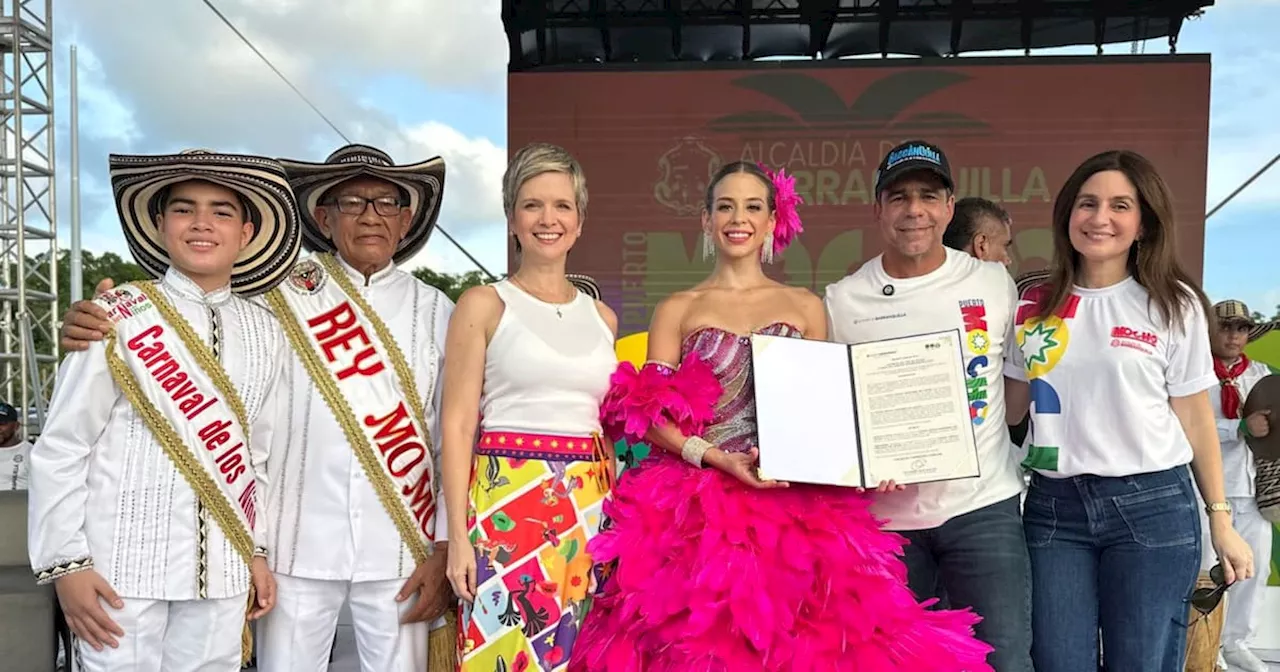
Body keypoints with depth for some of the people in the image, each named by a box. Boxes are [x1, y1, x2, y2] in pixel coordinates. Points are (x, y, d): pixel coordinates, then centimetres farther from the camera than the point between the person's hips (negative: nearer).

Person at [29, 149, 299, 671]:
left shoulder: (265, 333, 6)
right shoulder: (117, 318, -6)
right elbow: (60, 448, -4)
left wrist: (256, 550, 10)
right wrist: (66, 563, -7)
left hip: (222, 568, 3)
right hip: (124, 564, -3)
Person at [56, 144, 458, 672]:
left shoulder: (436, 310, 3)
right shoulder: (282, 294, 0)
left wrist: (444, 549, -1)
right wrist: (92, 325, -17)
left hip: (400, 548, 1)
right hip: (298, 542, 0)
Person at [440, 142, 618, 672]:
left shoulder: (601, 316, 13)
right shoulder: (484, 304, 0)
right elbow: (458, 425, -4)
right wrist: (458, 536, -10)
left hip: (590, 509, 4)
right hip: (508, 503, -4)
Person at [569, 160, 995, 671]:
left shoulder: (805, 306, 13)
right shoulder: (677, 310, 8)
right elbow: (650, 413, 0)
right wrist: (714, 457, -16)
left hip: (795, 502, 2)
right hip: (696, 502, -1)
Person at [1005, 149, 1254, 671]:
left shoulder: (1174, 305, 0)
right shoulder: (1033, 306, 5)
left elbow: (1195, 419, 3)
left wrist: (1220, 518, 2)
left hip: (1153, 507, -2)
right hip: (1053, 507, 2)